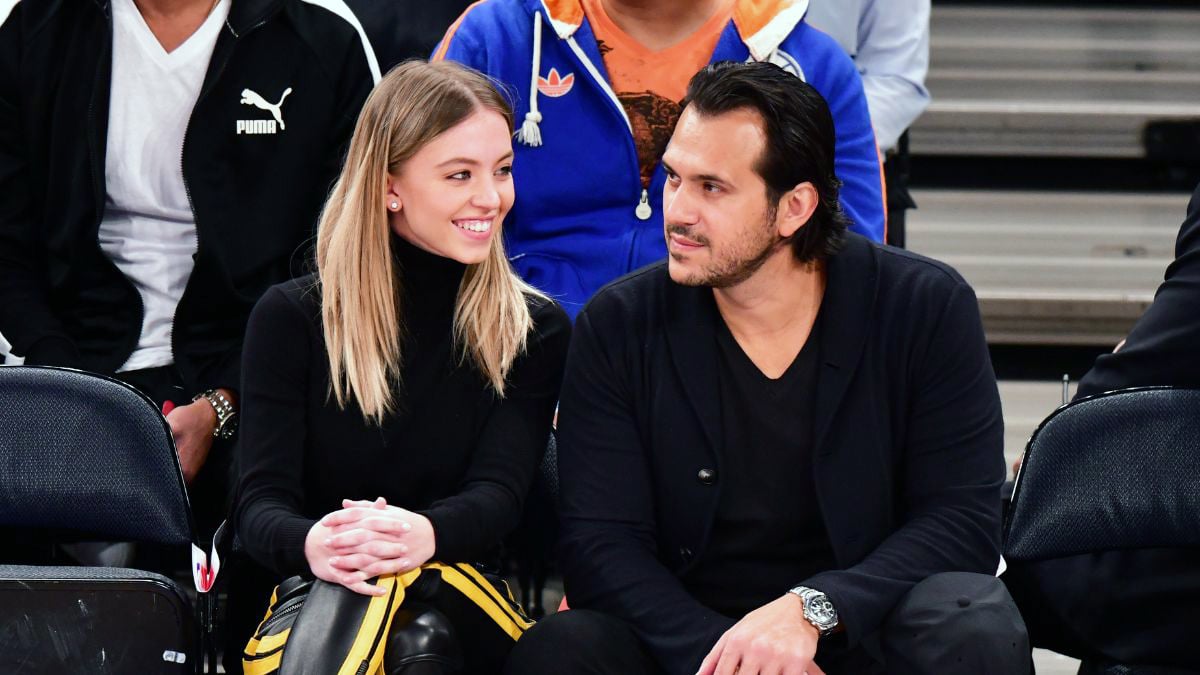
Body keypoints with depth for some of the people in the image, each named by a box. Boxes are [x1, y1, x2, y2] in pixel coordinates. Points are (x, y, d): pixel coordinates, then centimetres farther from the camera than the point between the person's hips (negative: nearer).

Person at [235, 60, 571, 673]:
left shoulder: (535, 331, 10)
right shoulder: (290, 318, 8)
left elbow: (497, 495, -6)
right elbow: (262, 500, -3)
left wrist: (424, 534, -33)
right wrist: (309, 544, -31)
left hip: (462, 621, 0)